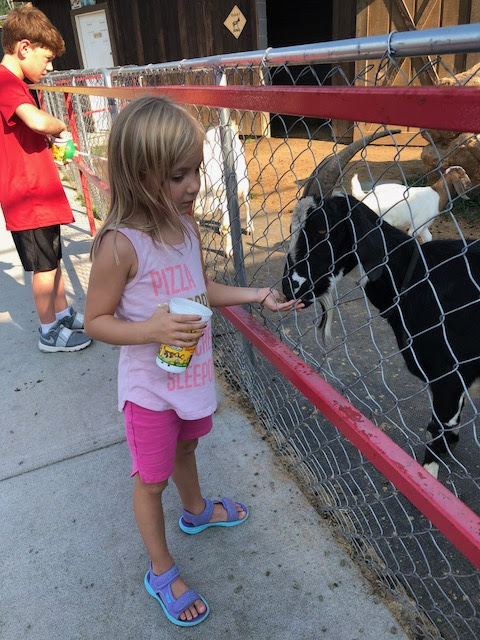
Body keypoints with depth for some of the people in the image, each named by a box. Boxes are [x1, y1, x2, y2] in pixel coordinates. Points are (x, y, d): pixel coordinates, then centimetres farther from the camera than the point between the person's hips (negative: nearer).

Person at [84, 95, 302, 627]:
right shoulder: (120, 245, -27)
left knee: (185, 447, 31)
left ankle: (196, 511, 60)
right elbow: (96, 320, -18)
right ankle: (161, 572, 36)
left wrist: (255, 295, -1)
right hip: (150, 387, -6)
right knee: (151, 479, 13)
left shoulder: (185, 227, -5)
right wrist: (151, 330, -33)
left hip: (192, 374, 7)